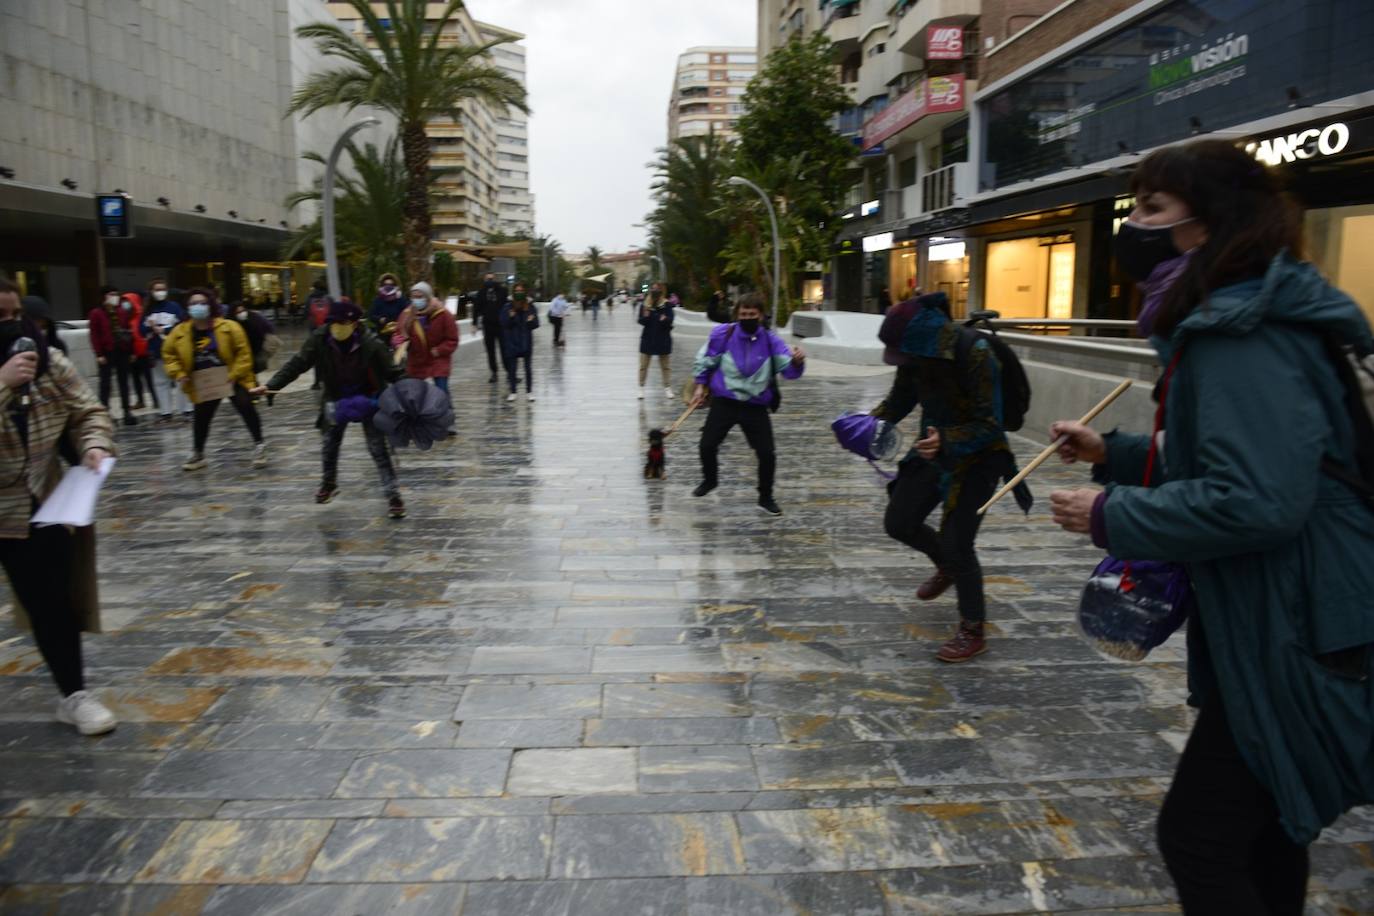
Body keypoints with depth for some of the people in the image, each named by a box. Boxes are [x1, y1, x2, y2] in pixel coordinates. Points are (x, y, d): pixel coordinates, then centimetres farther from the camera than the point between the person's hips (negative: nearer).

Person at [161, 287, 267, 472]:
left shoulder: (229, 327, -14)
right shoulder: (179, 333, -4)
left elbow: (243, 353, -12)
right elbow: (169, 354, 10)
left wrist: (234, 375, -18)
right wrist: (179, 374, -2)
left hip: (232, 380, -3)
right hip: (203, 385, 3)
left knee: (247, 409, -6)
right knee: (201, 418, 10)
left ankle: (259, 445, 10)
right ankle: (198, 454, 26)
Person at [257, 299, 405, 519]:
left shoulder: (370, 343, -26)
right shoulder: (319, 339, -18)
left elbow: (391, 371, -19)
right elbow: (297, 364, -14)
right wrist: (271, 385, -22)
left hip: (368, 399, -4)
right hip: (336, 400, 4)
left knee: (378, 449, -5)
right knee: (330, 445, 20)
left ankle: (393, 495, 2)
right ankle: (328, 483, 46)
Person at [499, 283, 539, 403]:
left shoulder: (530, 307, -2)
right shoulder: (507, 307, -4)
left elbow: (536, 324, 0)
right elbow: (504, 323, -7)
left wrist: (531, 320, -21)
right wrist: (510, 317, -25)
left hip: (526, 341, 0)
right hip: (512, 342, 0)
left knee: (528, 368, 6)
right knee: (512, 368, 5)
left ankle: (529, 391, 16)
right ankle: (512, 392, 15)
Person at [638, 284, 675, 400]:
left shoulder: (667, 305, -6)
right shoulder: (645, 305, -4)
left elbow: (670, 320, -10)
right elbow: (641, 322, -7)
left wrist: (665, 319, -31)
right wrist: (645, 315, -27)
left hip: (663, 339, 0)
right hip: (648, 339, 0)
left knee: (666, 366, 9)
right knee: (643, 365, 5)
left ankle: (667, 388, 19)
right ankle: (641, 388, 15)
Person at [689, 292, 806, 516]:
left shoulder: (770, 341, -8)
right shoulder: (722, 334, -9)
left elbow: (788, 369, -15)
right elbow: (704, 359, 6)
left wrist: (796, 361, -37)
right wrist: (701, 386, 8)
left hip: (756, 406, 0)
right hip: (724, 402, 0)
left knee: (767, 454, -4)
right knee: (707, 445, -1)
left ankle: (765, 497, 20)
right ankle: (710, 480, 33)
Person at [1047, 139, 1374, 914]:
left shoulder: (1242, 336, -22)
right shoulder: (1231, 323, 11)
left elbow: (1255, 500, -34)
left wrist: (1110, 517, -21)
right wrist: (1114, 454, 10)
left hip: (1301, 636, -10)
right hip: (1277, 624, 10)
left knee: (1199, 837, 2)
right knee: (1259, 826, 23)